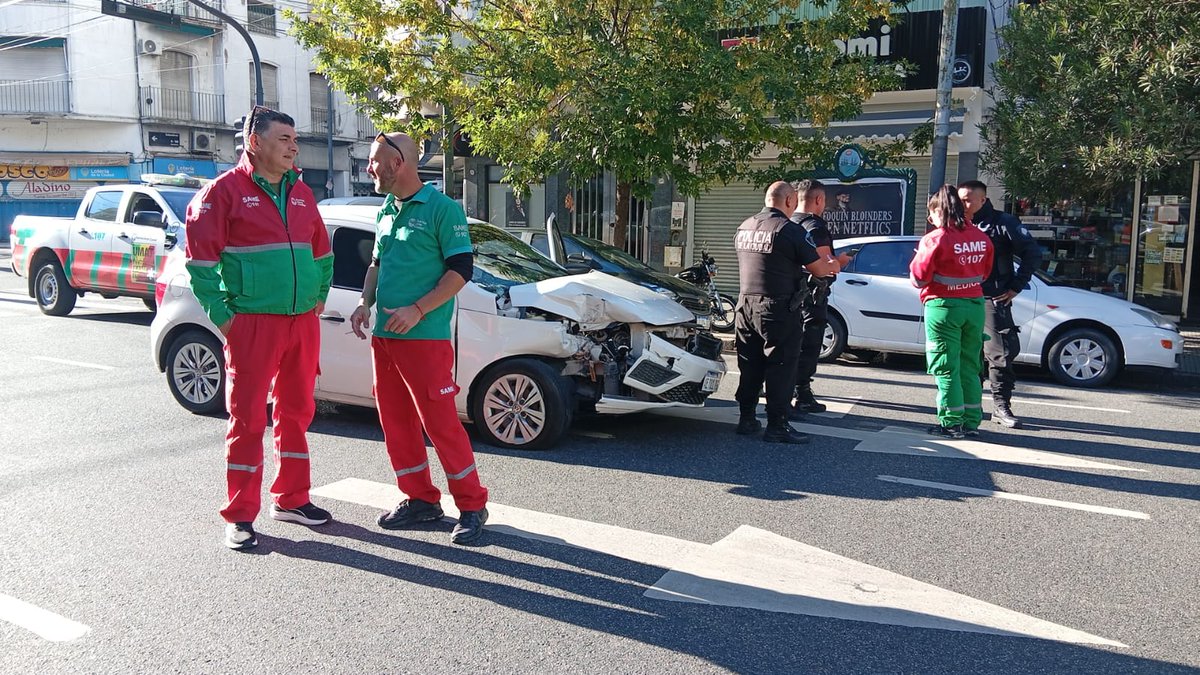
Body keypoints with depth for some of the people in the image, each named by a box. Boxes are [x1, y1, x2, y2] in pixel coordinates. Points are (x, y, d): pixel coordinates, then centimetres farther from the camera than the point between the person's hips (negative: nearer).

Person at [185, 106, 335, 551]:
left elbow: (321, 250, 22)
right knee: (247, 418, 0)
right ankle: (240, 517, 9)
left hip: (303, 322, 6)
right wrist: (222, 315, -10)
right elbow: (200, 256, -9)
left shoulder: (300, 193, 13)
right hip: (253, 324, -6)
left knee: (296, 412, 13)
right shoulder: (225, 191, -6)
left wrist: (319, 297, 14)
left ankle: (291, 499, 27)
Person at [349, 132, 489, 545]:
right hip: (383, 336, 8)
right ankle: (420, 499, 24)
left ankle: (472, 505, 6)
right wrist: (365, 303, 7)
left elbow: (461, 270, -11)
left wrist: (417, 311, -19)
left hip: (425, 337, -8)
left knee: (441, 422, -6)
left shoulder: (441, 208, -7)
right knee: (395, 421, 11)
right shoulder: (386, 211, 15)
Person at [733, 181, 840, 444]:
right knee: (781, 367, -1)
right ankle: (777, 425, 1)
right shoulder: (790, 230, -12)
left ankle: (747, 419, 19)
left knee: (750, 365, 14)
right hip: (777, 308, -7)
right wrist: (832, 266, 15)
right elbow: (818, 268, -8)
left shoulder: (744, 227, 11)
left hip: (746, 303, 7)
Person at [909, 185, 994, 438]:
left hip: (944, 306, -6)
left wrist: (918, 258, 8)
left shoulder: (935, 239, -14)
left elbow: (919, 277, -10)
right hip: (975, 306, 6)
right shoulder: (981, 238, 5)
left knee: (946, 367, 2)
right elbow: (984, 273, 15)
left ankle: (952, 423, 4)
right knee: (969, 367, 14)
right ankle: (971, 422, 19)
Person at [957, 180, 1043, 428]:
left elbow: (1033, 254, -3)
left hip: (993, 301, -4)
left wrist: (1015, 287, -6)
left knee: (1001, 354, -6)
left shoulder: (1003, 223, -2)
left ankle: (1001, 407, 2)